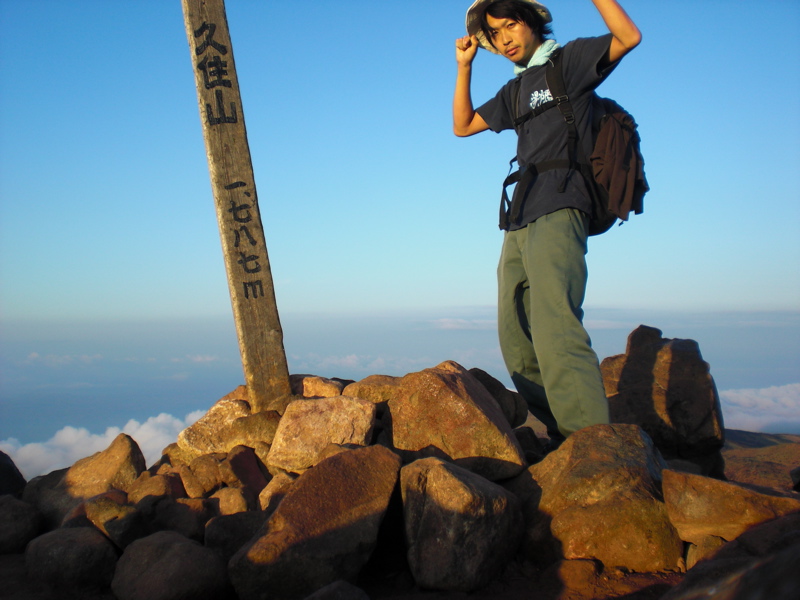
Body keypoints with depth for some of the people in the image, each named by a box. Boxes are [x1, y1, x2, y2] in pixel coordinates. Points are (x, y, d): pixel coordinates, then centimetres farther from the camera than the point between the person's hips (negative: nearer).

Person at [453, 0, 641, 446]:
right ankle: (563, 438, 9)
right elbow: (462, 125, 31)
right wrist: (465, 66, 23)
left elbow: (629, 37, -10)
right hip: (520, 223, 8)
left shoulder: (570, 60, 6)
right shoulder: (515, 91, 25)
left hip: (559, 212, -8)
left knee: (554, 328, -25)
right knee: (516, 342, 3)